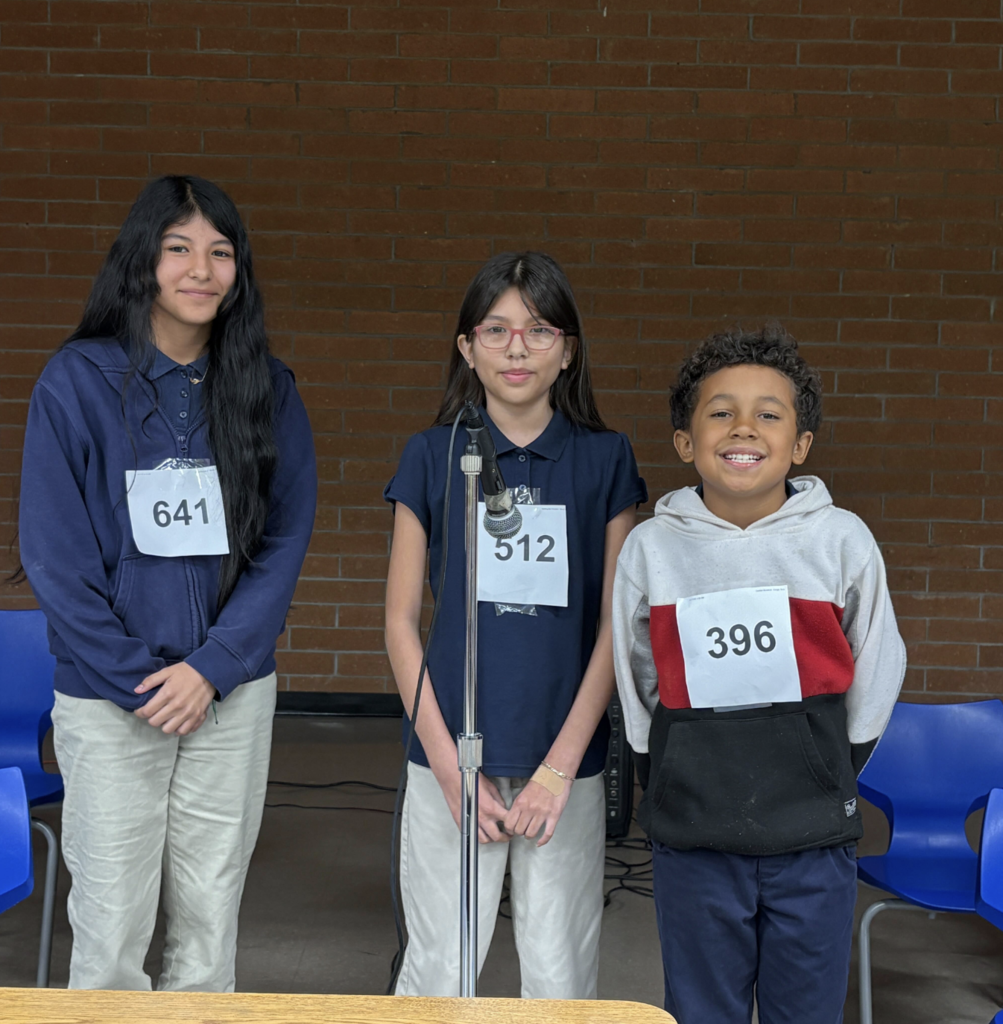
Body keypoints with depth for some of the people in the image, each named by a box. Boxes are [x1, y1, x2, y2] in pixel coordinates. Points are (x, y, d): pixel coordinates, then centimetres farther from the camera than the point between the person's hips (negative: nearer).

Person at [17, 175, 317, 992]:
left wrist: (214, 667, -10)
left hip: (234, 693, 2)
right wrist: (139, 681, -10)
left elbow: (285, 539, 0)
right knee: (112, 923, 4)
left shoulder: (266, 388, 2)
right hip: (109, 698, -2)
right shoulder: (78, 381, -5)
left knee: (212, 916, 11)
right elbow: (54, 554, -6)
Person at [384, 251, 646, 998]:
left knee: (562, 977, 8)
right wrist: (449, 766, -5)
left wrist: (560, 766, -6)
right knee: (440, 972, 7)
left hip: (566, 765, 0)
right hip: (451, 759, 0)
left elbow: (615, 625, 1)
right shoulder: (432, 457, 2)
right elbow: (402, 621, 1)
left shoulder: (606, 460, 2)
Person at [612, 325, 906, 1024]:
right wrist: (673, 775, 9)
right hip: (692, 835, 0)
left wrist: (830, 772, 9)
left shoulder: (843, 539, -5)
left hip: (814, 836, 0)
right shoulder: (651, 547, -3)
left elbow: (876, 673, 6)